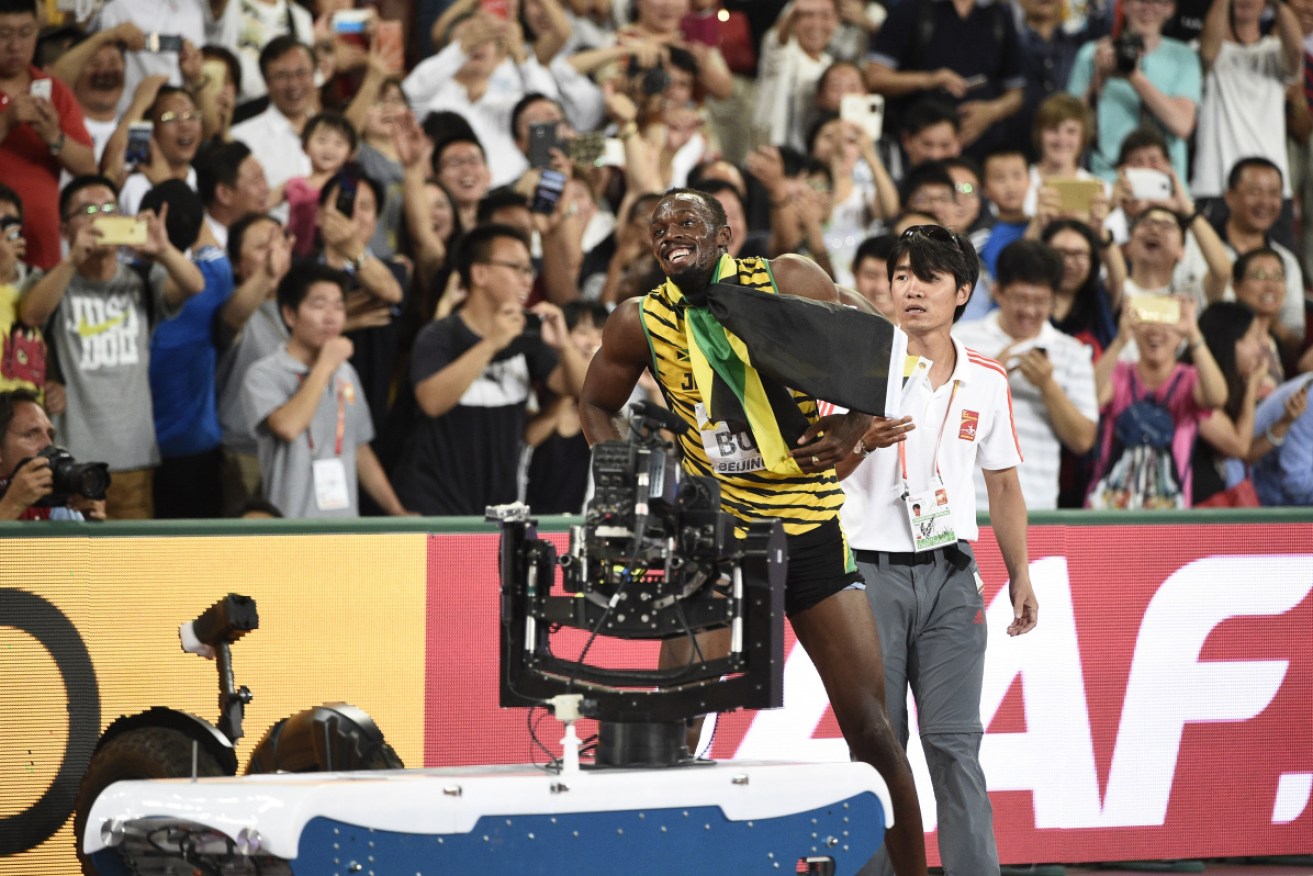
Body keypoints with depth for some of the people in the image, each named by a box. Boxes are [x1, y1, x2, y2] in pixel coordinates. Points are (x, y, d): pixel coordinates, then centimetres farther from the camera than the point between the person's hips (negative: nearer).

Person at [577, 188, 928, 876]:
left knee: (869, 723, -3)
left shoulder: (788, 281, -6)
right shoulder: (640, 323, -1)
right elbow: (596, 406, 15)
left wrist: (851, 428, -16)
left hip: (811, 527, -1)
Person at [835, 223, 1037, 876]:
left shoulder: (987, 381, 7)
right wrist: (864, 442, -28)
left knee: (955, 741, -2)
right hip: (871, 571, -2)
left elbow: (1003, 484, 15)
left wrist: (1020, 577, 12)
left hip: (950, 576, 2)